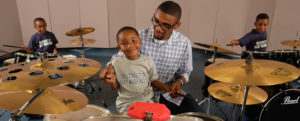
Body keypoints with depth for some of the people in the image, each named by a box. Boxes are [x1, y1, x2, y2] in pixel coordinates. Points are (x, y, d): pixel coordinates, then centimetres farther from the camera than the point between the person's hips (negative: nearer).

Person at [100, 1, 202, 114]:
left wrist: (179, 82, -15)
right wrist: (110, 68, -25)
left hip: (170, 93, 2)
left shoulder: (184, 43, -8)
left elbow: (185, 72, 6)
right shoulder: (139, 37, -13)